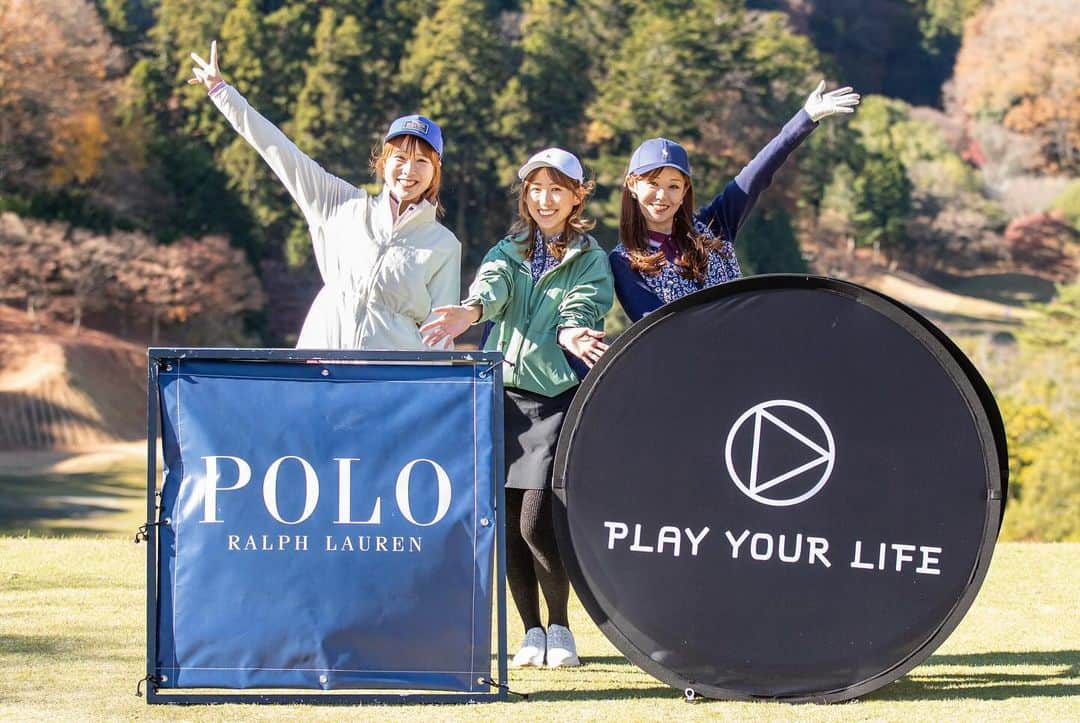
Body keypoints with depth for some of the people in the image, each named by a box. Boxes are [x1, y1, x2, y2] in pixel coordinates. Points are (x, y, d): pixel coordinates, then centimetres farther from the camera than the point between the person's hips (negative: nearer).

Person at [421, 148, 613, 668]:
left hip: (558, 396, -3)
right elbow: (493, 284, -6)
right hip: (504, 392, 4)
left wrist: (570, 332, -35)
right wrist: (472, 309, -30)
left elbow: (582, 305, -10)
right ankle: (531, 632, 15)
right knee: (509, 523, 1)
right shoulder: (507, 252, 16)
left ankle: (560, 627, 7)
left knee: (536, 521, -12)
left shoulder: (591, 260, 9)